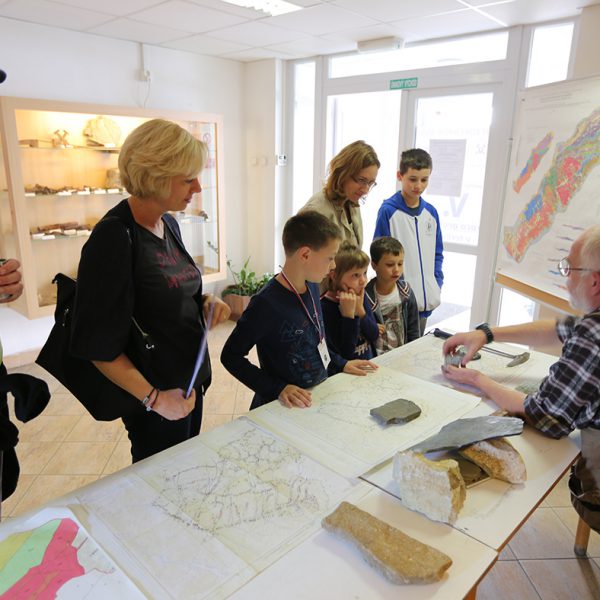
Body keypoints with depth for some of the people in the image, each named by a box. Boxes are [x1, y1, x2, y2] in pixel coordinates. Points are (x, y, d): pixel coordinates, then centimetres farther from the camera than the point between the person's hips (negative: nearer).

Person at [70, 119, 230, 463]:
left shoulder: (168, 223, 2)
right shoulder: (114, 237, -23)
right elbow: (96, 345, -21)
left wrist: (205, 302, -3)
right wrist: (154, 398, -19)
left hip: (190, 381, 8)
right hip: (157, 400, -7)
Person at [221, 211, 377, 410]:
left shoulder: (311, 287, 2)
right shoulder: (267, 304, -20)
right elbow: (231, 356, -13)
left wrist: (340, 364, 9)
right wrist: (277, 388, -18)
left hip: (320, 397, 5)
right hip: (283, 407, -5)